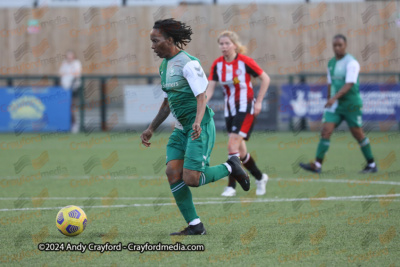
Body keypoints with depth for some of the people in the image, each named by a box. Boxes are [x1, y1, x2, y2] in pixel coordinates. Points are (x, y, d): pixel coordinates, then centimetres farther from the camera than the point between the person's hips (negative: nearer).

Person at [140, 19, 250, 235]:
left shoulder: (188, 64, -15)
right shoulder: (165, 66, 13)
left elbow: (201, 97, -20)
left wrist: (198, 122, -37)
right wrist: (151, 129, 20)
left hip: (200, 127, -9)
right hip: (181, 128, 9)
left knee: (191, 179, -16)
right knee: (172, 172, -8)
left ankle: (230, 168, 10)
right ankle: (194, 225, -2)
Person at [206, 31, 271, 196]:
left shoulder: (244, 61, -14)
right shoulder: (217, 64, 0)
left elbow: (265, 79, -6)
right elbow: (210, 89, -2)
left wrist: (258, 102, -9)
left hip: (245, 109, -6)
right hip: (230, 111, 6)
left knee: (233, 145, -18)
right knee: (240, 151, 11)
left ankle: (231, 186, -15)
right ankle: (260, 178, 32)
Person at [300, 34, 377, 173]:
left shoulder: (351, 63, -13)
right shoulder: (331, 63, 10)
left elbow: (349, 84, -23)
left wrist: (335, 97, -34)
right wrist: (329, 100, 20)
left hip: (351, 104, -6)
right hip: (334, 104, 6)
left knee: (358, 134, 3)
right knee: (326, 131, -9)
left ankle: (371, 165, 18)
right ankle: (317, 164, -14)